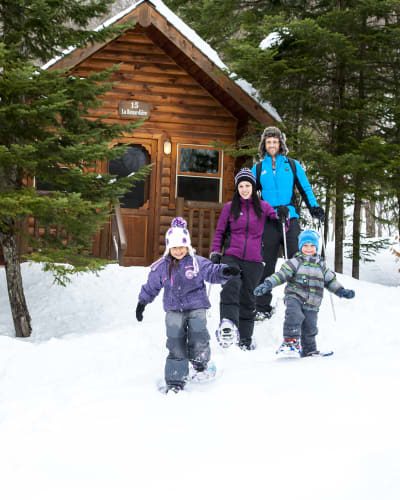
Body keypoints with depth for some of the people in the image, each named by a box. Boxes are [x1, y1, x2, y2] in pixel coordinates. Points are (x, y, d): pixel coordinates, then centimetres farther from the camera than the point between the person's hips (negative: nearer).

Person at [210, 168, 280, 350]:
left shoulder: (263, 207, 9)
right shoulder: (230, 208, 10)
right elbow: (220, 232, 16)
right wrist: (215, 253, 5)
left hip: (253, 261, 1)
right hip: (231, 257, -1)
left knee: (247, 298, 3)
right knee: (231, 286, -28)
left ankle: (245, 339, 11)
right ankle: (228, 322, -42)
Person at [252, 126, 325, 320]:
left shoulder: (292, 165, 10)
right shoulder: (258, 169, 13)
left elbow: (305, 188, 10)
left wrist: (314, 208, -6)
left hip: (290, 219, -1)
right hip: (268, 222, 1)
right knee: (266, 266, 3)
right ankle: (263, 308, 9)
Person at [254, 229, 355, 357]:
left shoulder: (321, 265, 15)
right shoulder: (295, 262, 1)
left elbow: (331, 281, 22)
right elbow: (281, 275, -6)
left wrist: (342, 292, 12)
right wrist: (267, 284, -19)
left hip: (311, 304, 4)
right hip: (294, 298, -4)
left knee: (309, 328, 5)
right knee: (294, 315, -31)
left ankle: (309, 350, 24)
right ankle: (291, 341, -27)